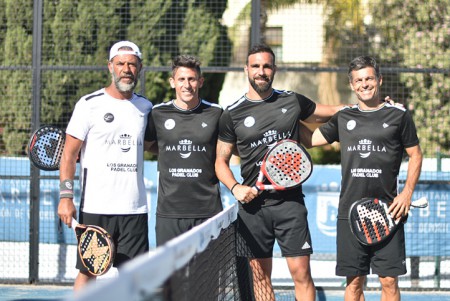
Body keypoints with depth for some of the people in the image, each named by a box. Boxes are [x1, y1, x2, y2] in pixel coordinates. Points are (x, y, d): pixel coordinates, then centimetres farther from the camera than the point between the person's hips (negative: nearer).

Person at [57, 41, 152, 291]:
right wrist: (66, 196, -10)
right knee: (87, 272, 0)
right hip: (95, 207, -3)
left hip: (134, 209, 4)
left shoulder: (145, 107, 11)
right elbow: (69, 154, -2)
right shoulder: (89, 104, -1)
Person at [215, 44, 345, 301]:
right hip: (253, 204, 0)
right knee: (260, 275, 5)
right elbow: (221, 161, 10)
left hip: (290, 201, 0)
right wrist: (235, 187, -7)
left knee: (301, 272, -6)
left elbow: (331, 111, 23)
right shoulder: (233, 114, 4)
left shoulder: (293, 101, 7)